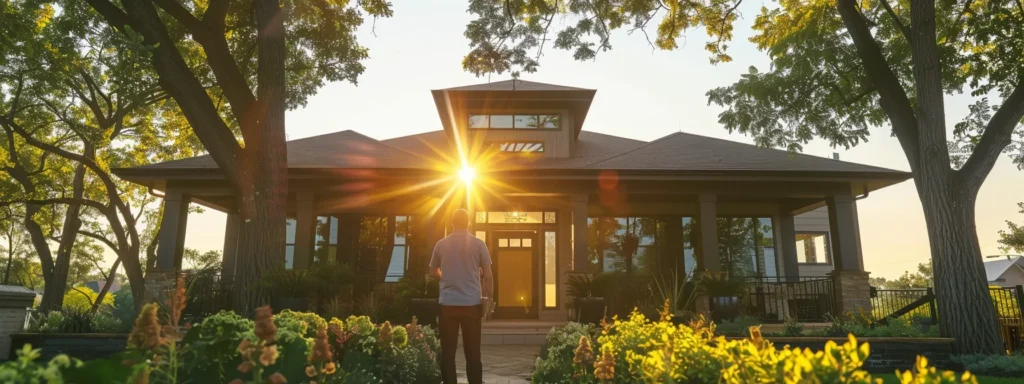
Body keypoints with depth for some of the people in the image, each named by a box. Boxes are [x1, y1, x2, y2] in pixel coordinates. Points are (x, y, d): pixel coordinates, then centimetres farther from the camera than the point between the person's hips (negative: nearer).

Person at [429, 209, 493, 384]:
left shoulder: (441, 244, 3)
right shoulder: (478, 244, -2)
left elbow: (434, 271, 16)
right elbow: (488, 275, -1)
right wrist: (488, 297, 10)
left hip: (448, 303, 1)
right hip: (472, 303, -1)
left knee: (448, 351, 7)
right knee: (472, 352, 6)